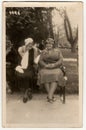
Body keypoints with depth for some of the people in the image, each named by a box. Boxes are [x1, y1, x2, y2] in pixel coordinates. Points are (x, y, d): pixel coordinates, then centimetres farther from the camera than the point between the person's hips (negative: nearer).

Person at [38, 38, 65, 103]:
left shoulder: (57, 51, 12)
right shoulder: (43, 52, 17)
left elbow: (60, 61, 1)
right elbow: (40, 61, 5)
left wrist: (53, 65, -17)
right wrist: (46, 65, -15)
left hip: (55, 68, -1)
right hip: (45, 68, 1)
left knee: (56, 75, -35)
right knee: (44, 74, -33)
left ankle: (49, 96, -42)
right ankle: (51, 96, -30)